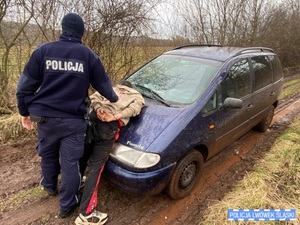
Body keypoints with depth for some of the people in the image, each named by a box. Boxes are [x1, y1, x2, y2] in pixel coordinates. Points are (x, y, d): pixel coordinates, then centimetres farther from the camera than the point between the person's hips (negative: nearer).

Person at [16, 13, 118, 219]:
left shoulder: (43, 50, 1)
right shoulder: (88, 55, 0)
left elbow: (25, 86, 2)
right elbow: (103, 84, 8)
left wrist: (25, 112, 15)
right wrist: (114, 98, 28)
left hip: (44, 116, 3)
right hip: (73, 120, -2)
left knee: (48, 154, 24)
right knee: (70, 162, 8)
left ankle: (50, 186, 50)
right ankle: (67, 205, 22)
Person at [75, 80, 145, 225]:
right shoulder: (138, 97, 25)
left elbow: (93, 97, 15)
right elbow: (133, 109, 1)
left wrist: (98, 109, -2)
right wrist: (113, 117, -9)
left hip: (93, 117, 4)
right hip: (110, 126, -4)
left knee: (82, 157, 19)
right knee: (95, 167, -3)